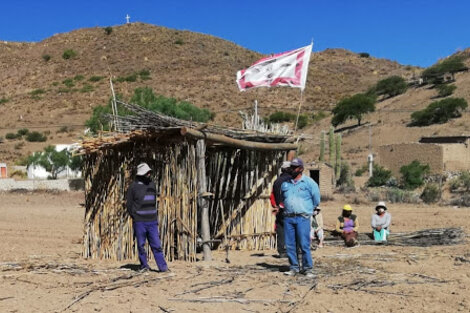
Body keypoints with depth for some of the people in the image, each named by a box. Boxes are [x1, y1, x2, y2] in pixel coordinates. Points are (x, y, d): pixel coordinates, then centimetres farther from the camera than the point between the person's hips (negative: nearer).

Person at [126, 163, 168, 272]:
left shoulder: (152, 185, 11)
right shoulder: (134, 186, -4)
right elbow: (129, 204, 1)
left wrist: (155, 216, 11)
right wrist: (135, 217, -5)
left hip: (152, 221, 3)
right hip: (139, 222, -3)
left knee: (156, 244, 1)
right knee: (141, 245, 5)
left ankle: (163, 266, 1)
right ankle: (144, 266, 17)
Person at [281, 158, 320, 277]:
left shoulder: (309, 182, 1)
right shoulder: (285, 183, 13)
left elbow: (316, 200, 8)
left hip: (302, 218, -4)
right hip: (288, 218, 4)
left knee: (304, 244, -7)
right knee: (289, 245, 3)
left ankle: (307, 268, 4)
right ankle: (294, 267, 13)